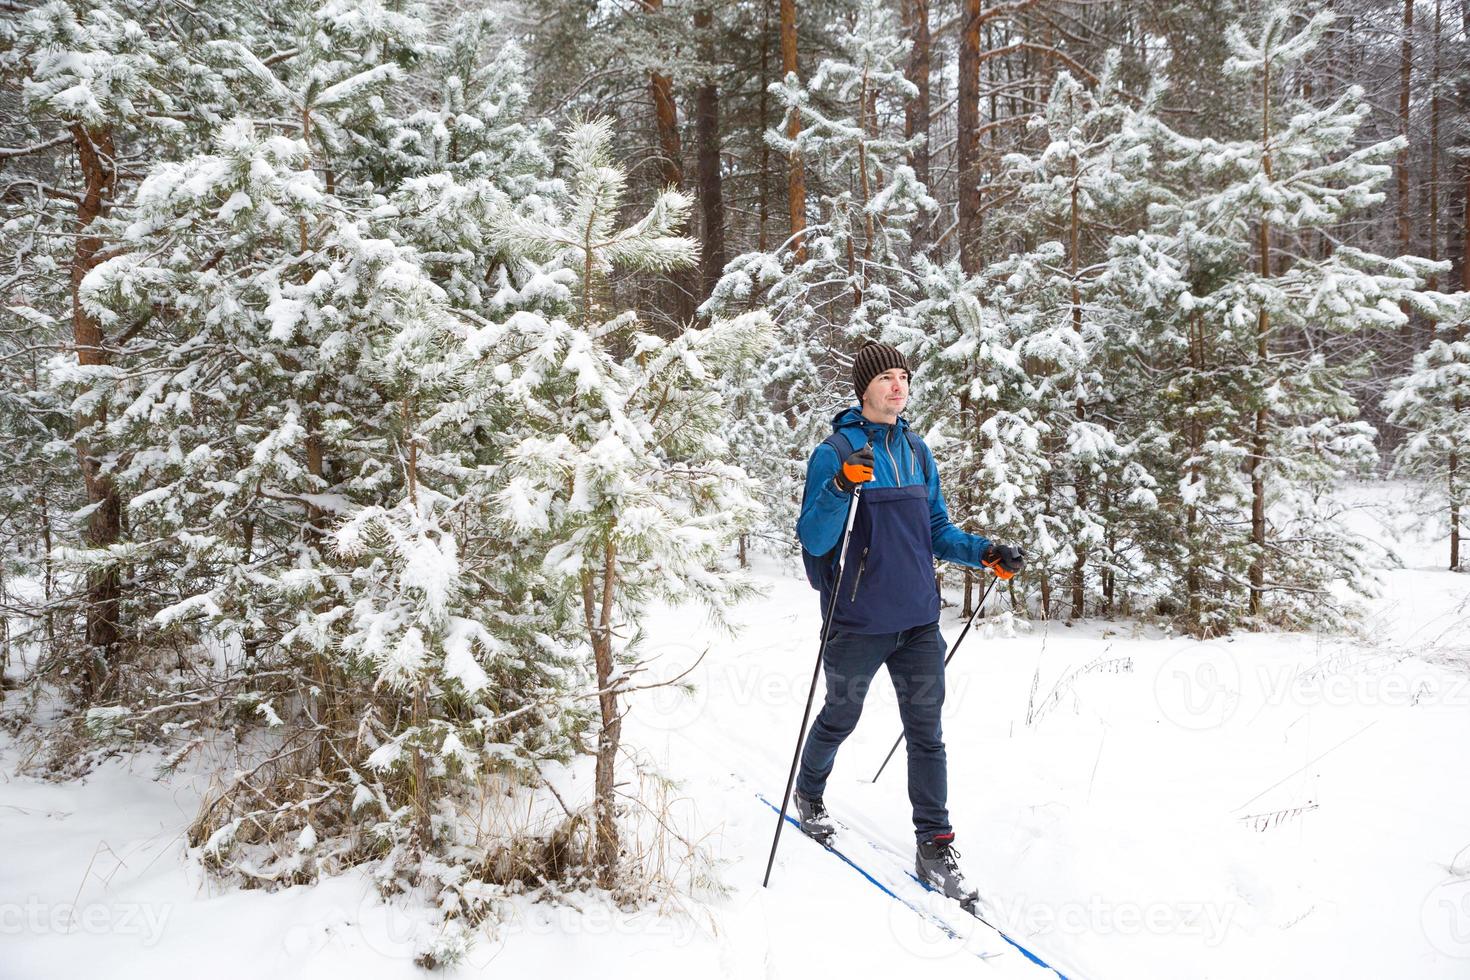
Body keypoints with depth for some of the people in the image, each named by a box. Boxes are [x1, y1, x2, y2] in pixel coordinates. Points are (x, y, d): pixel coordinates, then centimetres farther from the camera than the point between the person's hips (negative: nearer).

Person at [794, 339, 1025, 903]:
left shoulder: (917, 452, 10)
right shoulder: (834, 453, -9)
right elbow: (814, 541, -14)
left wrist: (984, 553, 0)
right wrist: (842, 487, -30)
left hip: (918, 619, 4)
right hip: (858, 621, -4)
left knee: (926, 732, 4)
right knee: (840, 719, 14)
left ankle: (934, 846, 12)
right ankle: (809, 794, 41)